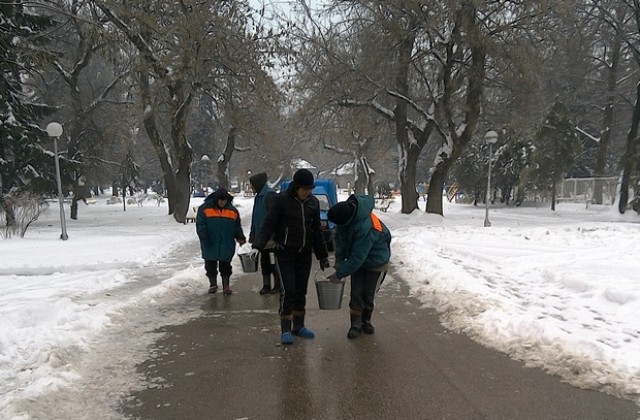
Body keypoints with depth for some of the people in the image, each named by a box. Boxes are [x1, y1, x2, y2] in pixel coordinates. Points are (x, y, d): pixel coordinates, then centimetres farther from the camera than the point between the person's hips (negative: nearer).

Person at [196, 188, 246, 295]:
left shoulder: (233, 211, 6)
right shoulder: (205, 209, -2)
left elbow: (237, 227, 10)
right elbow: (200, 224, -4)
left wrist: (240, 237, -3)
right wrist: (202, 235, -20)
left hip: (226, 245, 1)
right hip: (210, 245, -1)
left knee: (225, 266, 6)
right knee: (210, 266, 10)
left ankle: (226, 285, 16)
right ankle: (213, 284, 24)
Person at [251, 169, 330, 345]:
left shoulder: (313, 202, 4)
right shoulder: (282, 199, -10)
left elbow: (317, 231, 13)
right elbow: (269, 224, -10)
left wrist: (323, 256, 16)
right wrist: (257, 245, -23)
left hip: (305, 254, 5)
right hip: (285, 253, -5)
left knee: (301, 291, 10)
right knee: (288, 291, -7)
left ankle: (298, 326, 24)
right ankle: (285, 330, 3)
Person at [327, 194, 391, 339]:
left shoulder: (365, 228, -42)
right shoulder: (347, 213, -21)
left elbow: (357, 258, -35)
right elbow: (339, 239, -6)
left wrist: (339, 274, -29)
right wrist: (339, 261, -14)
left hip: (376, 262, -6)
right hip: (359, 261, 6)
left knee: (368, 294, 6)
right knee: (356, 293, 3)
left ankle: (366, 321, 28)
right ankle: (356, 324, 13)